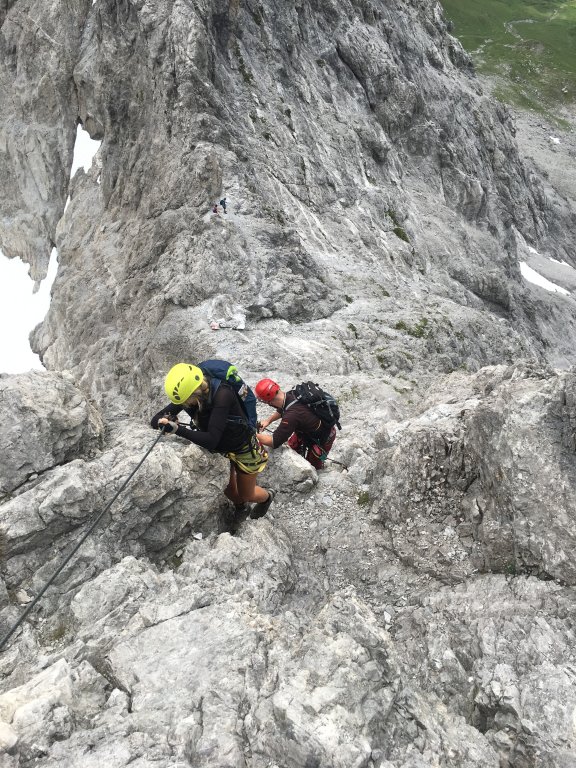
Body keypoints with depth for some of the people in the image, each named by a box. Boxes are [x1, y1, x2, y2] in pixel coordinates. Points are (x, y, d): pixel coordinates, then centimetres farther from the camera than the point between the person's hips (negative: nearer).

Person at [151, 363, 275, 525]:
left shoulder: (222, 395, -40)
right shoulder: (187, 391, -21)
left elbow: (211, 440, -44)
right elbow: (155, 420, -15)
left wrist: (177, 429, -48)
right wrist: (163, 422, -37)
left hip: (244, 450, -5)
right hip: (221, 450, 5)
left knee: (246, 494, 17)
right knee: (227, 489, 22)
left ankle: (267, 497, 51)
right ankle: (241, 507, 56)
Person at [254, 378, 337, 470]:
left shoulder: (292, 415, -43)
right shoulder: (291, 394, -19)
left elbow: (273, 442, -35)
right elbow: (282, 410, 8)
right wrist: (268, 420, -3)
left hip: (323, 438, -7)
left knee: (312, 465, 10)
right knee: (292, 445, 19)